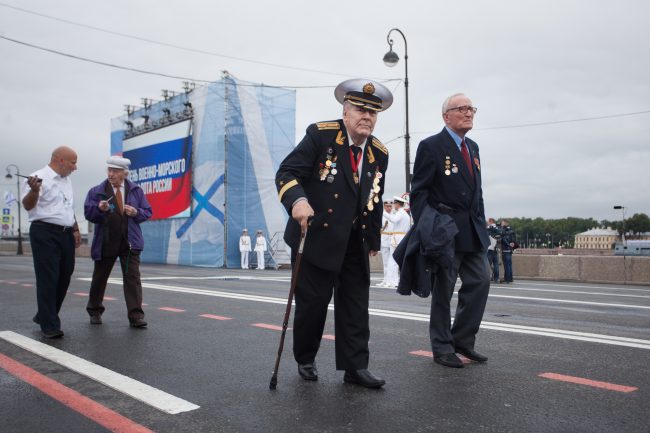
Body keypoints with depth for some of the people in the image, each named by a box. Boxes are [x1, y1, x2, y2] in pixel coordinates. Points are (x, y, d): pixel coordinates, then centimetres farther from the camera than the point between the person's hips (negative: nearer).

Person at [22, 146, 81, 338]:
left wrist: (75, 230, 21)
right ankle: (49, 326, -2)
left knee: (63, 278, 11)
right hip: (45, 233, -8)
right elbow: (27, 205, -17)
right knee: (48, 279, -7)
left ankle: (44, 316, 27)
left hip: (66, 235, 8)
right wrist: (34, 191, -35)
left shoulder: (67, 180, 18)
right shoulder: (39, 177, -9)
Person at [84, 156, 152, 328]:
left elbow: (147, 212, 8)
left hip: (130, 242, 0)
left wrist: (136, 212, -12)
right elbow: (88, 214, -4)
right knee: (99, 278, 12)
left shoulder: (136, 190, 6)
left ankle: (135, 316, -8)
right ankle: (94, 311, 32)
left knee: (132, 278, -8)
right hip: (105, 243, 0)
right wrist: (99, 209, -24)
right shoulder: (96, 191, 2)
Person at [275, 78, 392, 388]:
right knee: (311, 303, 3)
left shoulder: (379, 153, 6)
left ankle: (355, 367, 13)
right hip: (316, 238, -4)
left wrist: (374, 239, 16)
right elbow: (286, 173, -14)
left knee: (356, 305, 4)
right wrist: (297, 199, -34)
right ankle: (305, 360, 26)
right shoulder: (320, 134, -9)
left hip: (355, 243, 5)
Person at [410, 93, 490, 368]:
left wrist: (482, 225, 13)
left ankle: (462, 340, 18)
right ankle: (442, 348, 14)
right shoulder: (431, 146, -7)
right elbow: (418, 192, -10)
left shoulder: (473, 148, 16)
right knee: (443, 289, 2)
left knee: (480, 281, 4)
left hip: (473, 232, 7)